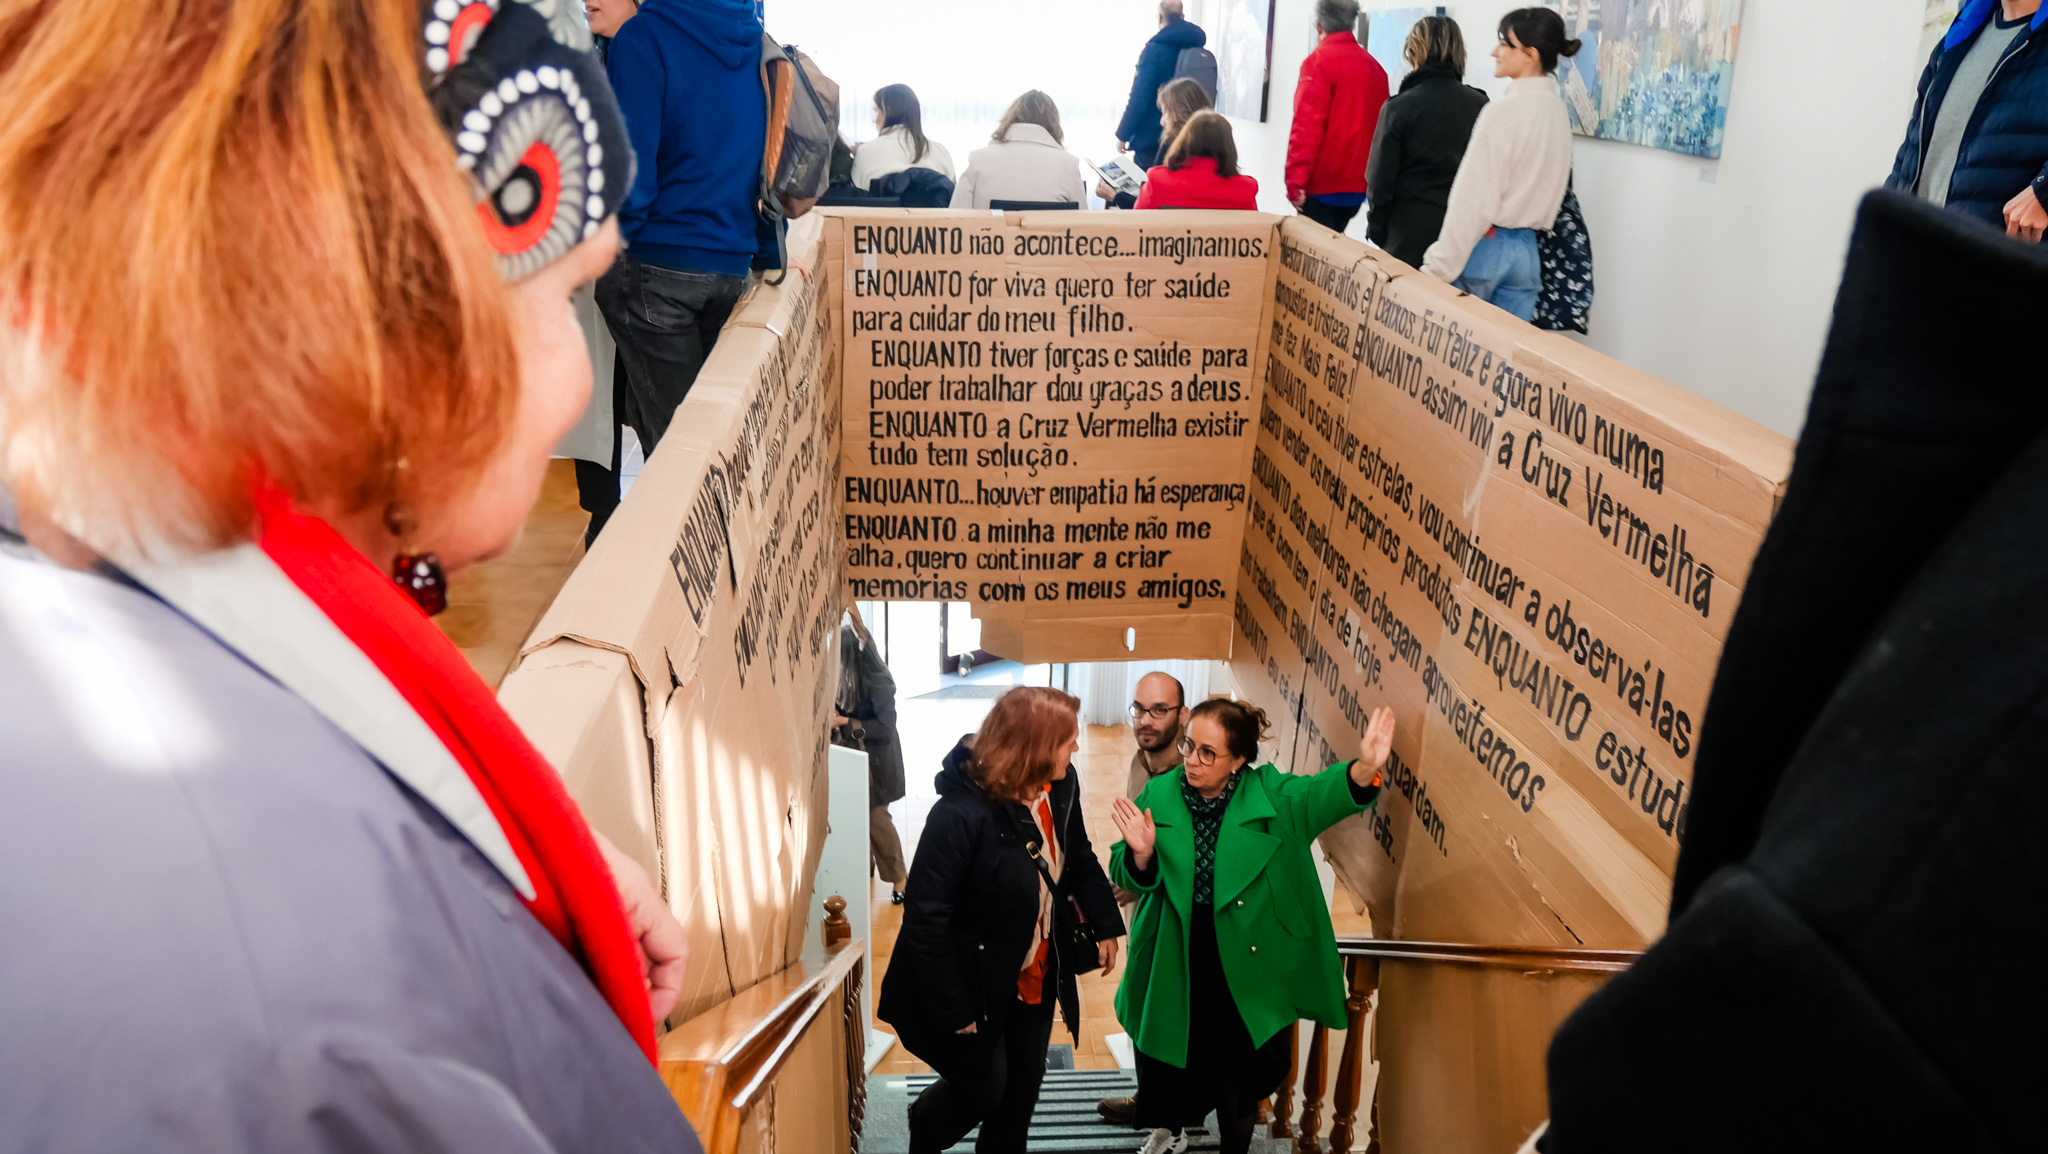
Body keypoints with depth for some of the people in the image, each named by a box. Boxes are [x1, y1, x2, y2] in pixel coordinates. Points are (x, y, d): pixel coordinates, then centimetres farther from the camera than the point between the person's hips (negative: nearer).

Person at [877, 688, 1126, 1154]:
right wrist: (952, 1008, -22)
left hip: (1035, 975, 6)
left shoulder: (1060, 788, -10)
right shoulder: (961, 814, -32)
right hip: (977, 984, -6)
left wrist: (1105, 924, 5)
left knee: (1024, 1085, 18)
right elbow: (926, 917, -27)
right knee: (982, 1089, 12)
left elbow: (1080, 859, 10)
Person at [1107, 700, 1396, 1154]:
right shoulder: (1159, 796, -7)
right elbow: (1126, 876, -7)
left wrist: (1365, 769, -48)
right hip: (1174, 960, 2)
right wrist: (1140, 854, -30)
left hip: (1244, 961, -1)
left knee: (1238, 1072, 10)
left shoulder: (1270, 795, -10)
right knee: (1166, 1057, 20)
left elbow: (1321, 793, -28)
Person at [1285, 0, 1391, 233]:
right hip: (1359, 185, 7)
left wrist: (1295, 180, -20)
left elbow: (1307, 125, -18)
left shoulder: (1319, 61, -9)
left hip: (1322, 185, -7)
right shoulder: (1374, 66, 10)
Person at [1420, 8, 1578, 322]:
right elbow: (1554, 188, 15)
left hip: (1486, 246, -7)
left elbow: (1473, 201, -16)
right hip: (1528, 249, 7)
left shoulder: (1502, 111, -15)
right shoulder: (1558, 110, 8)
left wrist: (1438, 269, -14)